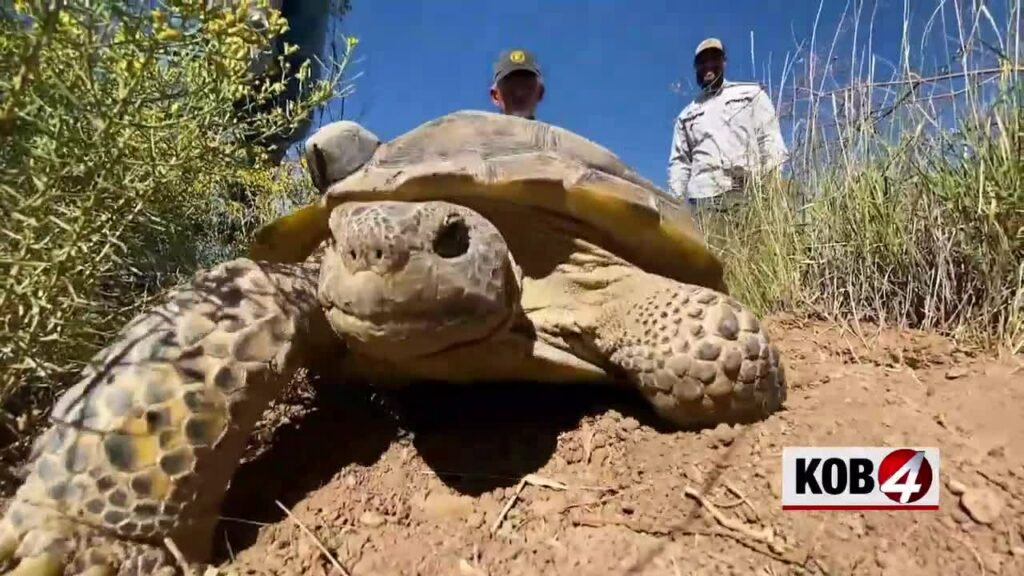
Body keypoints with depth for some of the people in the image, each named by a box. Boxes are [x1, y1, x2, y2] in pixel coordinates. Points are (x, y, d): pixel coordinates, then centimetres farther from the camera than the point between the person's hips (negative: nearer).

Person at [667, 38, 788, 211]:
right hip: (704, 197, 1)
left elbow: (770, 140, 12)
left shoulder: (751, 93, 21)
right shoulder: (687, 115, 25)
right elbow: (679, 162, 18)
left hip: (750, 193, -1)